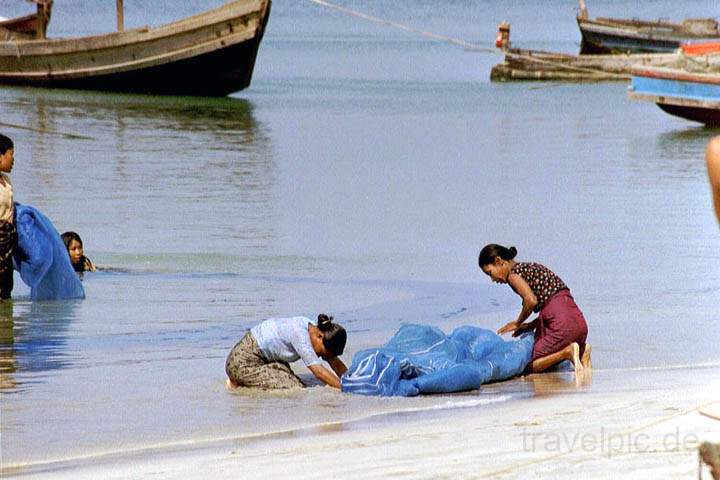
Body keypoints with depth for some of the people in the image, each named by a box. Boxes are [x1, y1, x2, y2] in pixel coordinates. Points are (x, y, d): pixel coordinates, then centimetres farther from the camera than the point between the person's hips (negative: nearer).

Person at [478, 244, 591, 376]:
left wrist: (518, 323, -2)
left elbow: (531, 300, -19)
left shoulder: (513, 273, -2)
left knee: (529, 366, -2)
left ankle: (568, 352, -16)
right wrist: (531, 325, 15)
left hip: (561, 324, -9)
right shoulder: (532, 267, 25)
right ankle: (581, 351, 6)